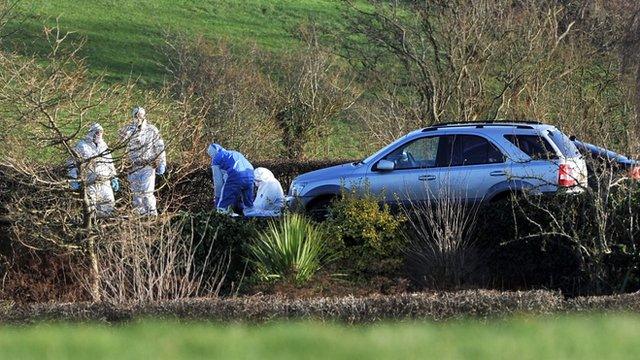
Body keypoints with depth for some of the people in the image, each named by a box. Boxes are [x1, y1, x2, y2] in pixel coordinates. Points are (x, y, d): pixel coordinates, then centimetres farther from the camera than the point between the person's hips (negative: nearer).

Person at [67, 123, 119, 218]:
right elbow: (72, 163, 0)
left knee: (109, 205, -2)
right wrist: (74, 180, -8)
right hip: (90, 183, -5)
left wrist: (114, 178, 19)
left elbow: (110, 163, 25)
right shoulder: (81, 146, 0)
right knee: (91, 206, -7)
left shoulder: (103, 146, 18)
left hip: (105, 181, 5)